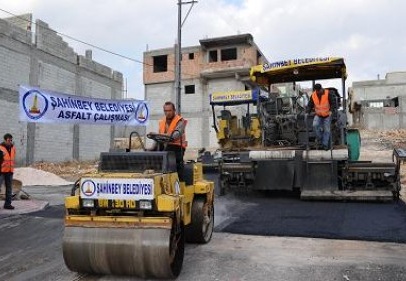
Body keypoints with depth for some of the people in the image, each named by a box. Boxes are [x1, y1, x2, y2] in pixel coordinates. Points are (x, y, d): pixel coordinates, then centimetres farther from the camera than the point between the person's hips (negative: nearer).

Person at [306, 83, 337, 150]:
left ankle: (325, 145, 9)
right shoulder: (313, 95, -5)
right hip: (318, 115, 2)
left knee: (326, 130, 0)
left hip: (327, 115, -2)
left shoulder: (328, 93, -13)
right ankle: (319, 139, -4)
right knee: (315, 125, -22)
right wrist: (307, 112, -12)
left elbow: (333, 102, -12)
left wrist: (331, 110, -27)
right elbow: (310, 105, 2)